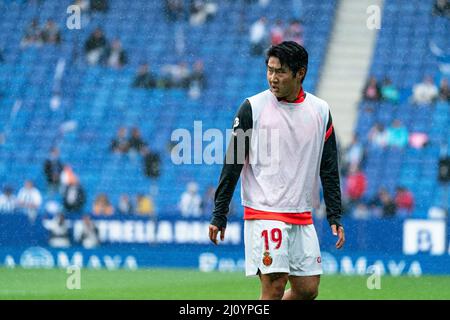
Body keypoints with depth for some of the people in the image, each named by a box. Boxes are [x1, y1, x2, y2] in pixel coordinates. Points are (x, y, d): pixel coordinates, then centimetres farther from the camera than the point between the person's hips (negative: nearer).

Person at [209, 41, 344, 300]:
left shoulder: (320, 111, 7)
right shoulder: (253, 108, -3)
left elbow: (329, 169, 11)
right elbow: (233, 164, -2)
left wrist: (335, 216, 5)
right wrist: (219, 215, -4)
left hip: (302, 217, 4)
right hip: (264, 212, -4)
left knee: (308, 290, 3)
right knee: (274, 285, -12)